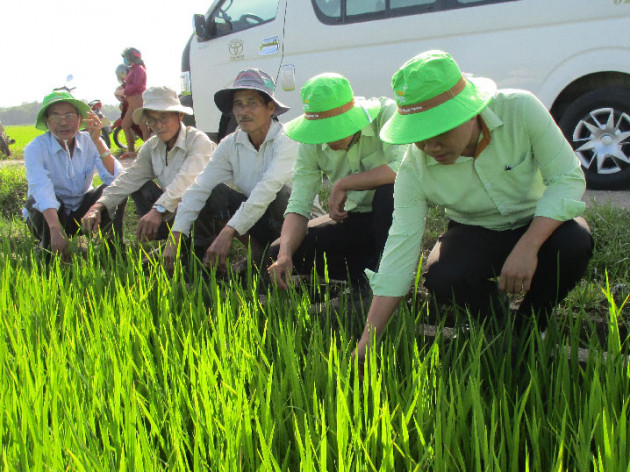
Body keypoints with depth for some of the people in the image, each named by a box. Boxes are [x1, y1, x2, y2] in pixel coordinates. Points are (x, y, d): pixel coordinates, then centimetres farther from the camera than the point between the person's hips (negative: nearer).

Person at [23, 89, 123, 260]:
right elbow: (41, 189, -37)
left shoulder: (89, 142, -9)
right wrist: (56, 230, -53)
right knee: (36, 201, -34)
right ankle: (47, 252, -10)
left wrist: (97, 141, -33)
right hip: (48, 215, -2)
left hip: (82, 213, 2)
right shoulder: (35, 148, -18)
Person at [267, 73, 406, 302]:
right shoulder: (312, 144, -10)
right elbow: (298, 206, -13)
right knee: (278, 252, -11)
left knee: (389, 190, -38)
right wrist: (284, 254, -31)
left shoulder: (385, 113, -20)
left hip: (390, 215, -4)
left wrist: (343, 184, -29)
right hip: (354, 220, 4)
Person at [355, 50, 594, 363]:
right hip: (476, 234, 0)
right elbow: (401, 247, -23)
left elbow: (567, 178, -20)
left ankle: (528, 329, -5)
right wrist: (365, 343, -28)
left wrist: (528, 247, -37)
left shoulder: (520, 110, -26)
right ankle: (495, 328, 3)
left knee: (574, 241, -34)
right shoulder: (414, 169, -23)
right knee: (442, 283, -32)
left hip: (539, 223, 0)